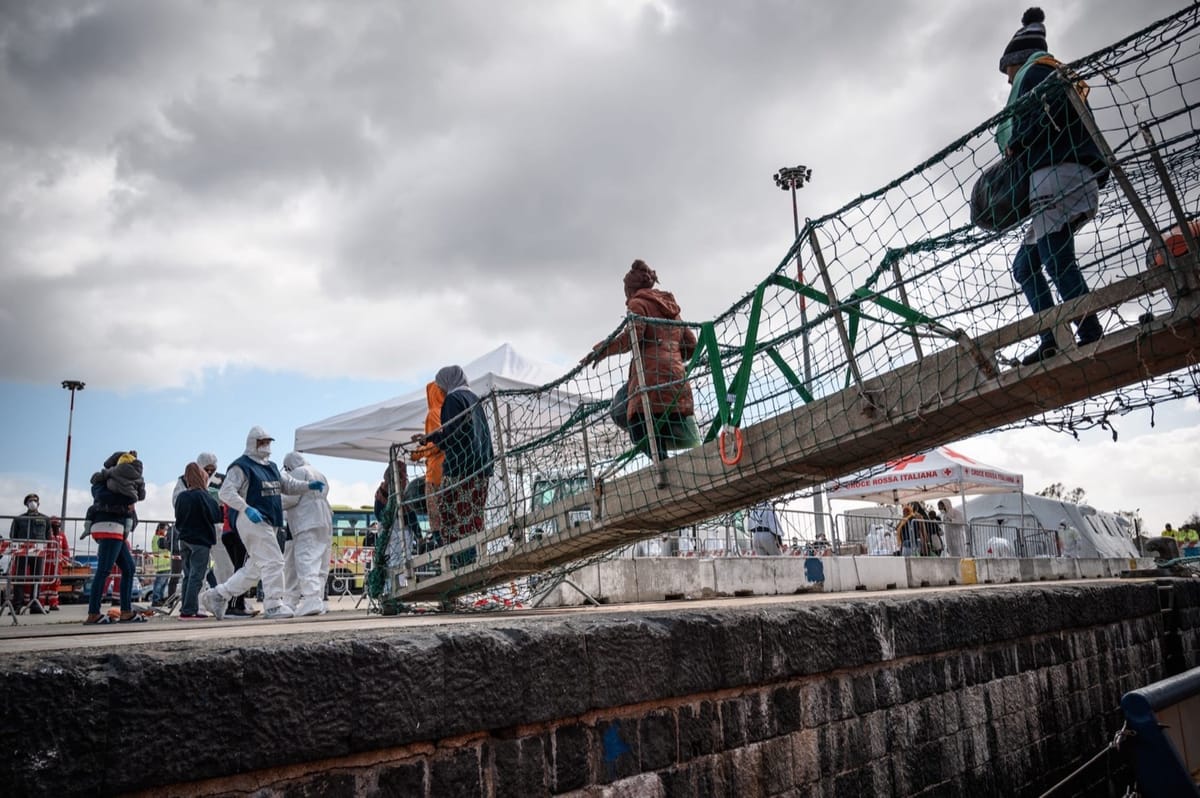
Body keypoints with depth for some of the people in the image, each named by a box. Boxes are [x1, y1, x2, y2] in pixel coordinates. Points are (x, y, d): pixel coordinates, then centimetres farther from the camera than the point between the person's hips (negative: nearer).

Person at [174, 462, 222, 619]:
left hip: (184, 539, 7)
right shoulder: (202, 496, -15)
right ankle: (189, 610, -7)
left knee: (188, 575, 13)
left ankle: (186, 608, 14)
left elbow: (178, 518, 12)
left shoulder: (181, 496, 5)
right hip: (200, 540, -7)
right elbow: (215, 516, -14)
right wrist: (221, 509, 4)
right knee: (196, 576, -4)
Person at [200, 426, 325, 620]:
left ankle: (217, 595, 23)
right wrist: (247, 509, -25)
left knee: (254, 567, 14)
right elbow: (226, 492, -14)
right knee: (273, 561, -10)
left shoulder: (271, 467, 20)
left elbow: (288, 484, 25)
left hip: (268, 523, 9)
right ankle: (273, 604, -2)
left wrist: (308, 486, 7)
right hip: (253, 522, -9)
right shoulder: (241, 466, -6)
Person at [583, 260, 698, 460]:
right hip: (676, 376, 7)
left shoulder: (638, 303, 8)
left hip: (651, 377, -7)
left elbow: (632, 336, -11)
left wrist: (599, 351, -3)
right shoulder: (670, 307, 29)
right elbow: (691, 345, 23)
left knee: (644, 436, -15)